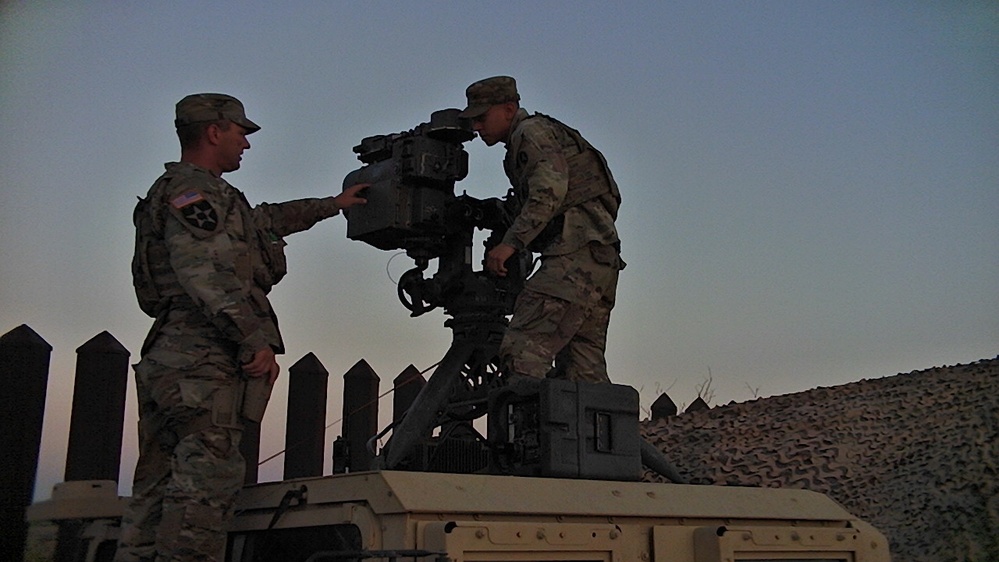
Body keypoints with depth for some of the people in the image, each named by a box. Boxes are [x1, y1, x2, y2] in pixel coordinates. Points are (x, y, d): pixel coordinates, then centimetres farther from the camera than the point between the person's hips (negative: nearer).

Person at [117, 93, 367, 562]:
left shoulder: (183, 192, 30)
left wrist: (332, 204, 48)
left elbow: (265, 218, 41)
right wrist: (256, 340, -20)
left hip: (168, 360, 11)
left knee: (158, 488, 7)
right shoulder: (193, 188, -4)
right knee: (205, 482, -15)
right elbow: (205, 273, -18)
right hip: (206, 359, -10)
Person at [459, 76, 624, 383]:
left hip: (576, 254, -10)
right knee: (583, 370, 7)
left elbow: (549, 190, -17)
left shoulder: (532, 132, 1)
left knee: (523, 350, -20)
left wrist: (511, 243, -22)